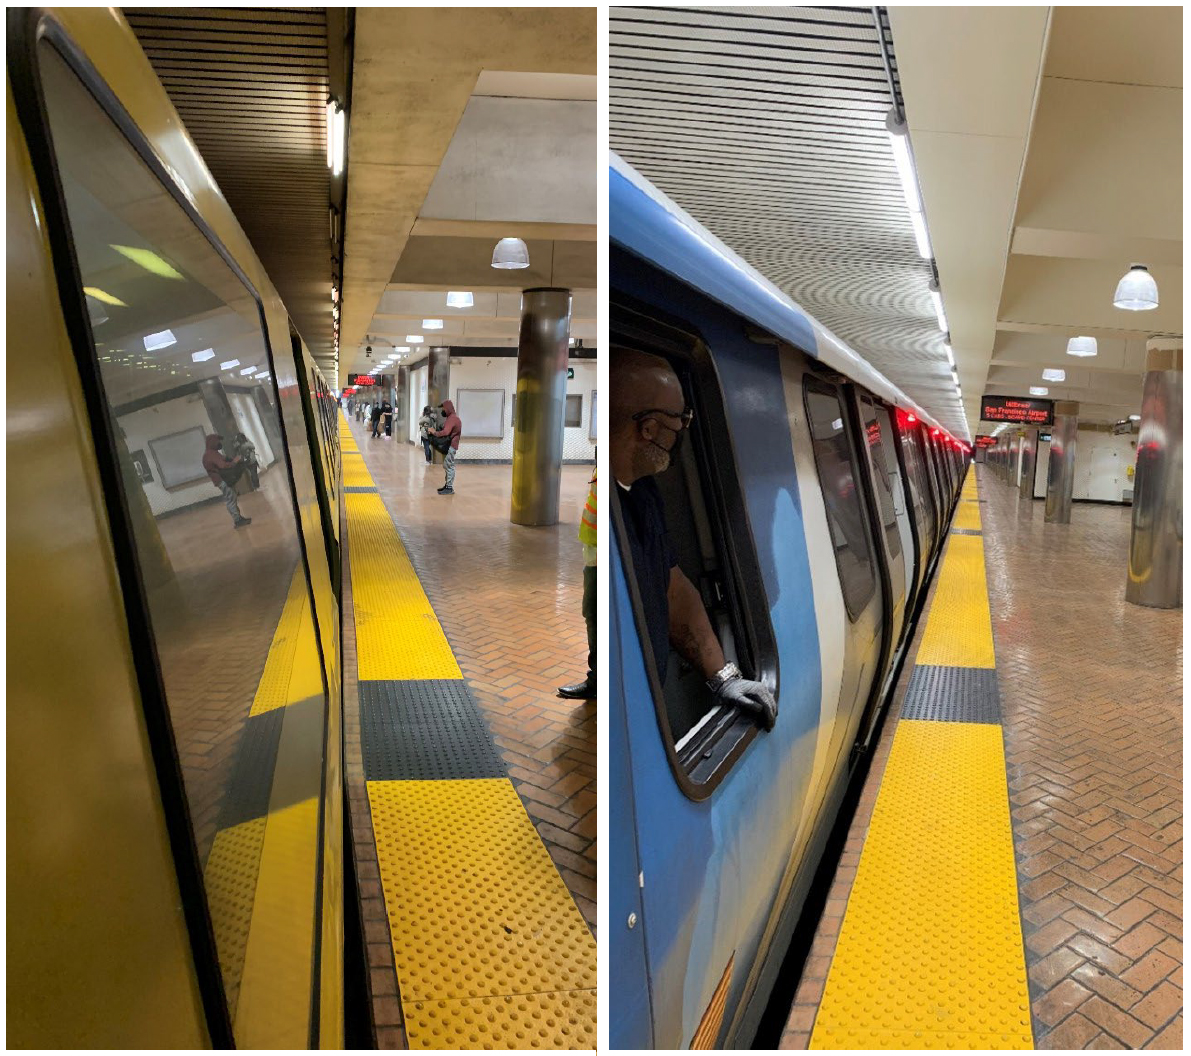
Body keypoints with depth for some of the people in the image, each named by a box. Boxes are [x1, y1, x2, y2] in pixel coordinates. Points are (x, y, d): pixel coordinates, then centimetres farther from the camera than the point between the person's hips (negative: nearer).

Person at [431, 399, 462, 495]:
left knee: (449, 466, -9)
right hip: (448, 446, 11)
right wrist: (436, 431, 4)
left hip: (451, 446, -11)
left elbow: (445, 432, -27)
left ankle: (450, 488, -9)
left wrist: (435, 432, -15)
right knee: (447, 465, 14)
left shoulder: (452, 418, -18)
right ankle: (447, 485, 21)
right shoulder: (451, 417, 17)